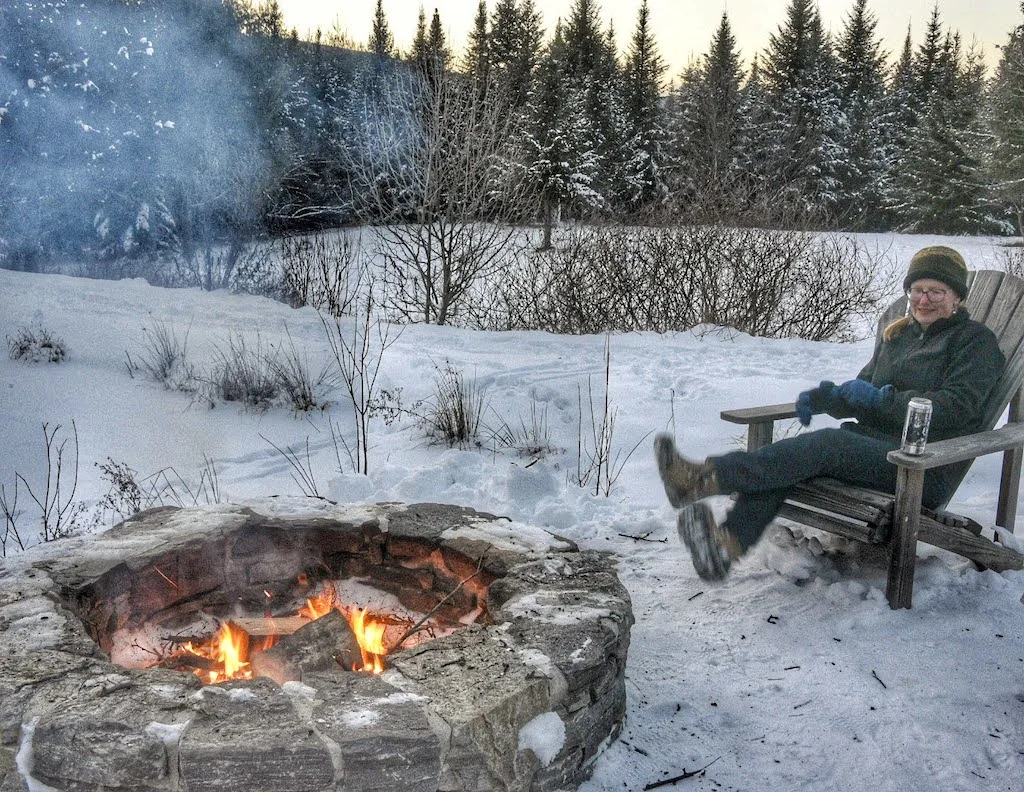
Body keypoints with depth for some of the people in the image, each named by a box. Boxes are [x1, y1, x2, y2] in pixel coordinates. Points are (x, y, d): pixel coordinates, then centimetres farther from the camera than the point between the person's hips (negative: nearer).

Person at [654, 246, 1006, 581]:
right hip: (872, 443, 6)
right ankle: (729, 543, -46)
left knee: (828, 444, -33)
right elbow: (861, 396, 23)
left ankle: (703, 478, -44)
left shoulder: (975, 340, 5)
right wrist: (825, 396, 0)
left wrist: (881, 398, -16)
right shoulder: (896, 334, 25)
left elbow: (956, 407, -10)